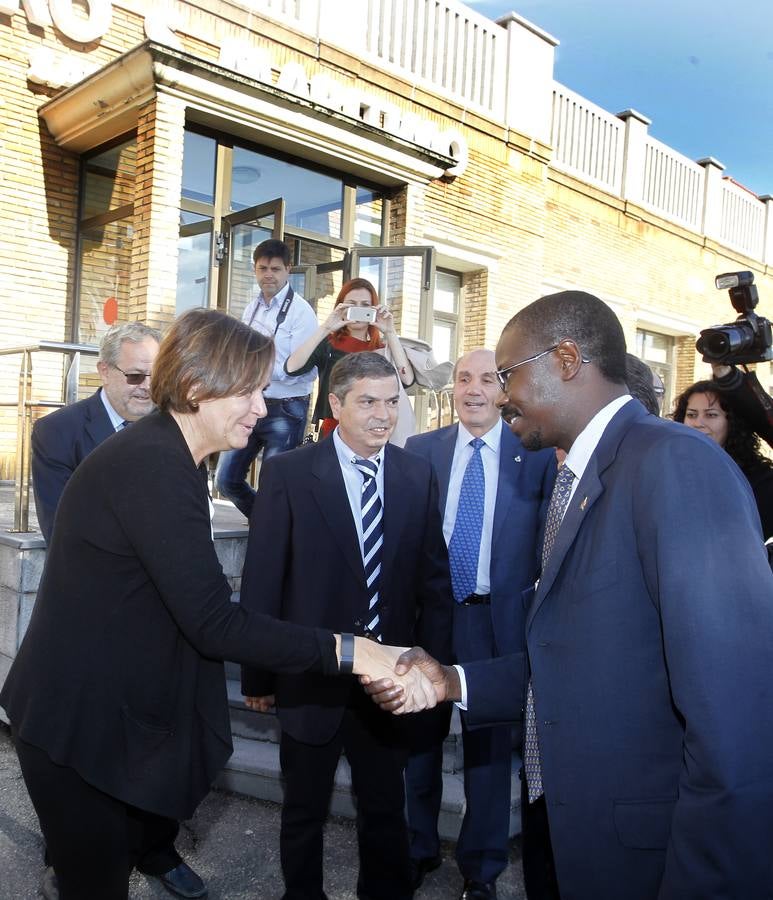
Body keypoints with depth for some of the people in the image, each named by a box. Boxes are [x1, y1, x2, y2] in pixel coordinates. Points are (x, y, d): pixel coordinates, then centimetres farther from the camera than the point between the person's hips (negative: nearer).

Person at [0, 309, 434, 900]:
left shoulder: (166, 457, 5)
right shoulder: (151, 465, -26)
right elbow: (212, 623, -29)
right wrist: (342, 650, -26)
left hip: (122, 712, 9)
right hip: (80, 723, -9)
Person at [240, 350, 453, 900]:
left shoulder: (419, 475, -2)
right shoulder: (288, 473, -11)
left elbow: (434, 577, 3)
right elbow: (262, 582, -8)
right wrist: (258, 674, -6)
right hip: (310, 675, -2)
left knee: (386, 810, 21)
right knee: (304, 812, 20)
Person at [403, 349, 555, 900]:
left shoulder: (537, 454, -3)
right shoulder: (420, 450, 2)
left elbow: (548, 542, -2)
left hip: (499, 619, -1)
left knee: (491, 743, 13)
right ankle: (419, 849, 40)